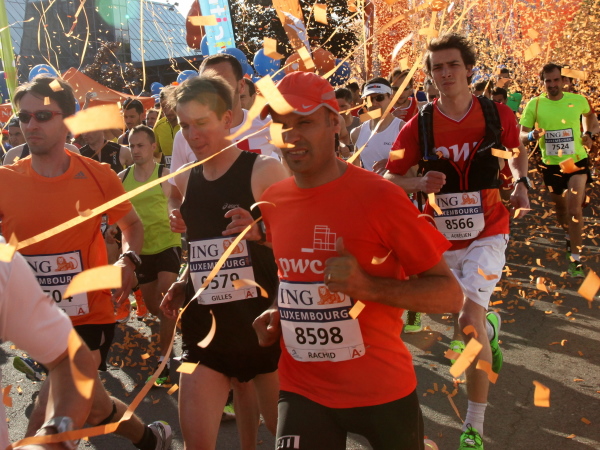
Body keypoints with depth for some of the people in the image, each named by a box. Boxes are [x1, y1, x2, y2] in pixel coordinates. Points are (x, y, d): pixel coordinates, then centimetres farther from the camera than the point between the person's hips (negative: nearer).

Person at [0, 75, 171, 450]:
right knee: (93, 405, 18)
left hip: (90, 315, -2)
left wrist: (128, 261, -10)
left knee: (48, 420, -9)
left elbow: (132, 225, 9)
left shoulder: (98, 175, -6)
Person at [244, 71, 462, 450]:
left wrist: (368, 286, -28)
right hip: (302, 389, 3)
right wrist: (279, 315, 0)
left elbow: (450, 294, -15)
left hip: (383, 388, -3)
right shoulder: (272, 201, -1)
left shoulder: (380, 197, -17)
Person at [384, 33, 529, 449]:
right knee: (467, 327, 17)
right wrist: (420, 183, -21)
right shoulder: (419, 127, -8)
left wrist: (522, 184, -5)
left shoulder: (498, 115, -6)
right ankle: (490, 326, 58)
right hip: (441, 237, 2)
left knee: (469, 322, -16)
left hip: (486, 233, -2)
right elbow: (391, 177, -1)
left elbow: (517, 152, 14)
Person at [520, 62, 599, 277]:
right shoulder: (534, 104, -9)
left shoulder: (578, 100, -6)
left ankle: (575, 258, -6)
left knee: (574, 209, -13)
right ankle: (568, 236, 47)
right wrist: (532, 135, -31)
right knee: (560, 207, 19)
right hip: (551, 164, 2)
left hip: (576, 161, -1)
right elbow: (522, 135, -9)